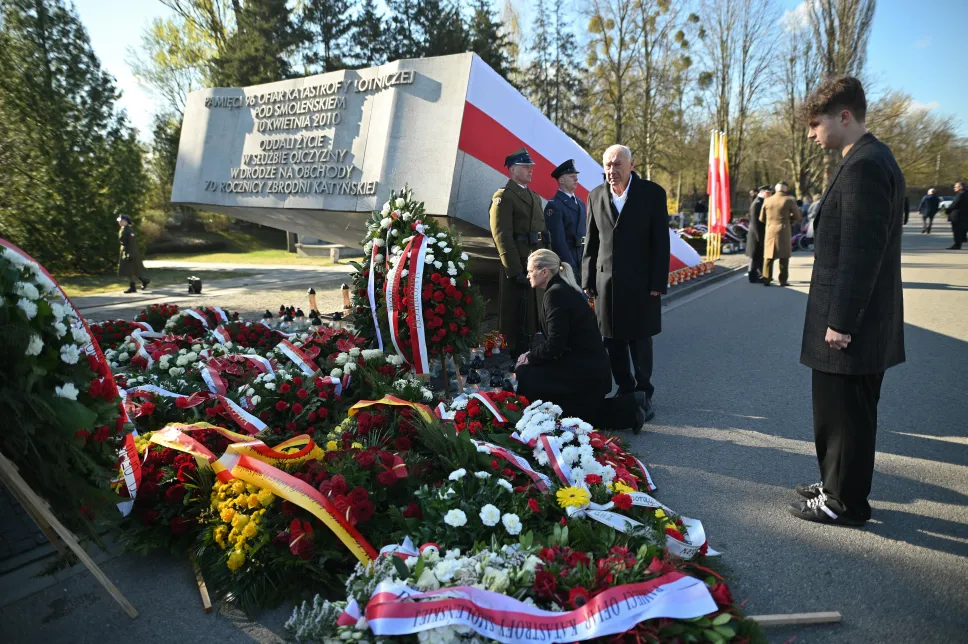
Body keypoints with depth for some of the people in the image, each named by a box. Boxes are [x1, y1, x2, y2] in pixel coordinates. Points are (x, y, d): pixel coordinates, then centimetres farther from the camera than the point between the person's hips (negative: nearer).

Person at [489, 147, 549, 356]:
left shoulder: (534, 197, 19)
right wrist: (516, 271, -21)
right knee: (518, 322, -1)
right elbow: (502, 237, -16)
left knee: (532, 316, 16)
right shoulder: (503, 197, -9)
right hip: (518, 267, -8)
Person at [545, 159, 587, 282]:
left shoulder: (580, 203, 16)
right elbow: (558, 240, -15)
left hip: (582, 261, 7)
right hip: (565, 261, -7)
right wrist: (571, 267, -18)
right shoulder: (554, 205, -10)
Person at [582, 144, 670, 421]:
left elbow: (661, 241, -4)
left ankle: (644, 394, 21)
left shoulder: (652, 193, -3)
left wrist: (658, 283, -9)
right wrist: (588, 280, 5)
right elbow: (591, 242, 10)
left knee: (640, 341, 5)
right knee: (613, 342, 8)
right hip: (606, 281, 3)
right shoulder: (596, 196, 7)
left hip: (640, 282, -3)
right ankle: (625, 390, 22)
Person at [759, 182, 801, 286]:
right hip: (784, 232, -2)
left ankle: (766, 279, 6)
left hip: (770, 232, 2)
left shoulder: (767, 201, 2)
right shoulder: (790, 200, -5)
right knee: (784, 256, 6)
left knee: (768, 256, 9)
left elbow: (762, 218, 7)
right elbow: (797, 217, 1)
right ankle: (783, 280, 6)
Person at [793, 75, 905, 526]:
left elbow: (861, 252, -23)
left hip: (851, 324, -10)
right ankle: (839, 485, 34)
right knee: (849, 414, 20)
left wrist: (841, 321, -19)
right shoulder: (873, 160, 14)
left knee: (844, 417, 4)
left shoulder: (863, 167, -18)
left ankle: (845, 502, 19)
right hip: (861, 322, 10)